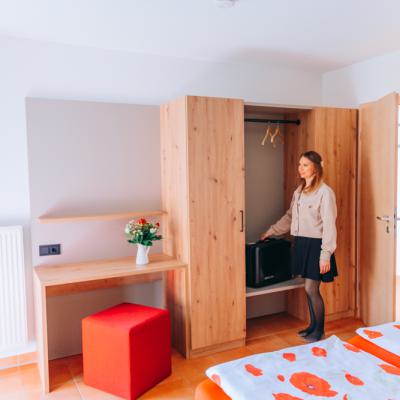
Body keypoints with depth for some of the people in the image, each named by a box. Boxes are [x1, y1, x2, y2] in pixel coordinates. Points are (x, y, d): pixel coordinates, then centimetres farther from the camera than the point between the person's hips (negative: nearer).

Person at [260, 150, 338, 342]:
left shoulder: (325, 192, -13)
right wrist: (271, 231, 23)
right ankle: (313, 325, 28)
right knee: (310, 288, 14)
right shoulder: (299, 191, 10)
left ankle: (319, 330, 17)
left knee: (311, 289, -2)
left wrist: (326, 254, -18)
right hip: (301, 243, 7)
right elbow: (289, 217, 21)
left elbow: (329, 225, -15)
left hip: (315, 245, -7)